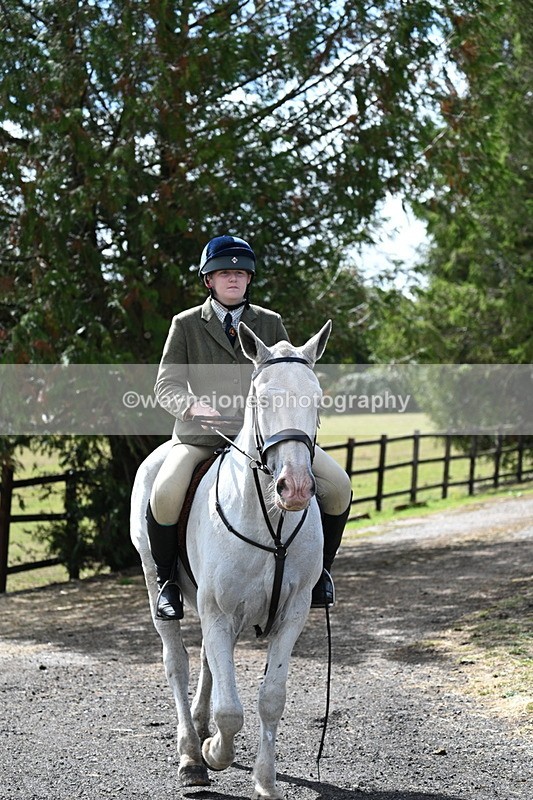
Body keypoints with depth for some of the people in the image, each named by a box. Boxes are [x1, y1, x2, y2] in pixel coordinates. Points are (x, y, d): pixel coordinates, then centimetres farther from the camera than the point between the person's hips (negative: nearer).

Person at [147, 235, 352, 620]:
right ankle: (167, 580, -6)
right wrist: (194, 405, -20)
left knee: (338, 485, -15)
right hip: (202, 433, -2)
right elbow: (166, 385, 1)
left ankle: (320, 566, 10)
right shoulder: (186, 325, 6)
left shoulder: (271, 323, 12)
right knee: (165, 494, -31)